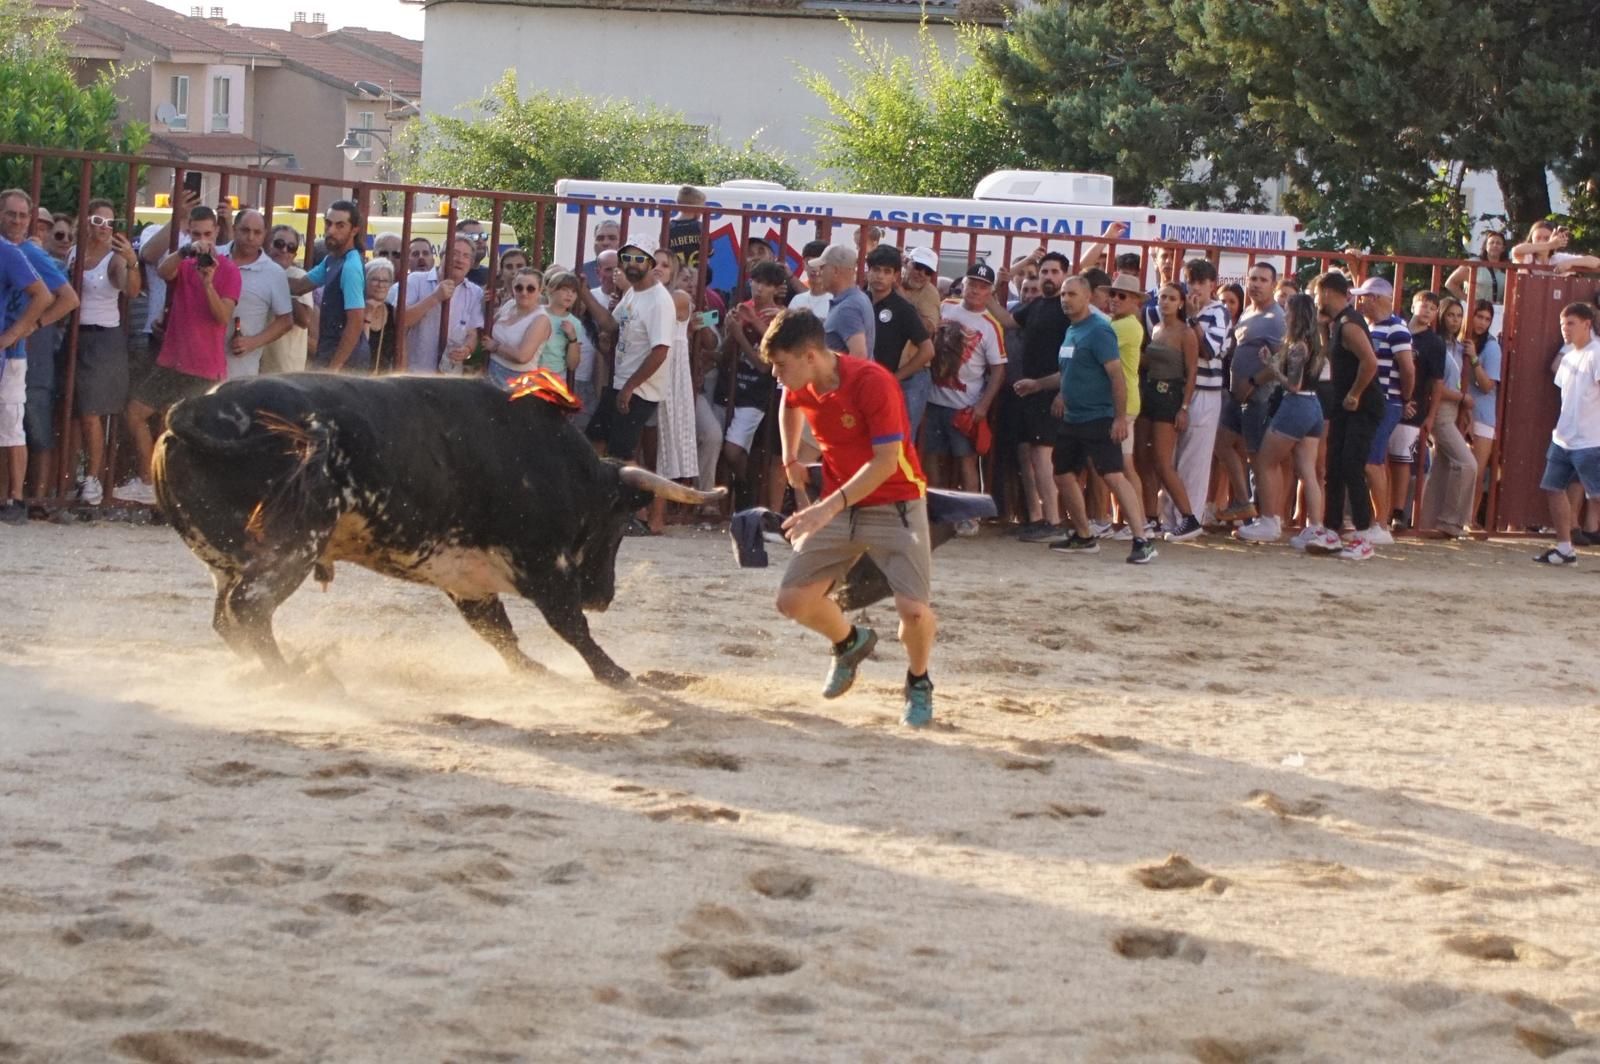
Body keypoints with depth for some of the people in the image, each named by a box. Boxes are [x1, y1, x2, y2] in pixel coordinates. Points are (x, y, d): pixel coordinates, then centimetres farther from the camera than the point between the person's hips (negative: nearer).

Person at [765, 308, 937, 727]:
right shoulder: (800, 386, -2)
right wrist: (791, 461, 19)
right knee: (793, 600, -4)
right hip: (836, 508, 6)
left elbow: (886, 462, -28)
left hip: (894, 504, -6)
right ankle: (850, 643, 28)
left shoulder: (872, 382, -24)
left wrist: (829, 507, -34)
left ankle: (918, 683, 12)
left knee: (914, 610, -21)